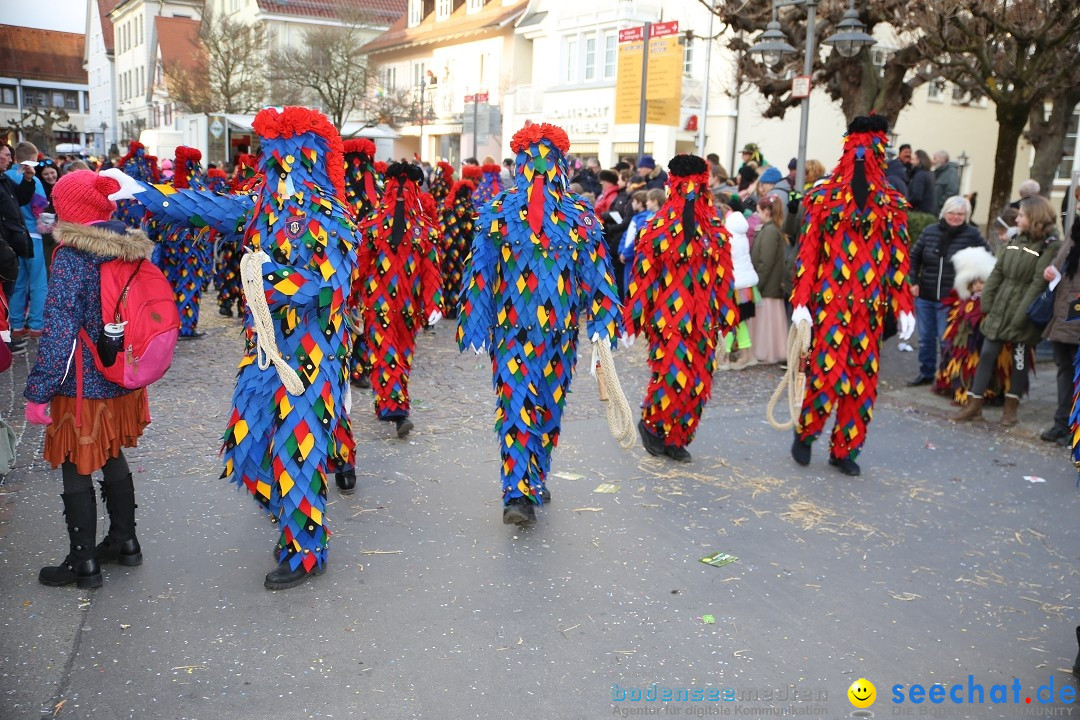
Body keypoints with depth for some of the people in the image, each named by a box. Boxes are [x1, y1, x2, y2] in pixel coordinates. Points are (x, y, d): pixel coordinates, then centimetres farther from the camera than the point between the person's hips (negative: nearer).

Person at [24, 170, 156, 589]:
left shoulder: (72, 259, -19)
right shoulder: (133, 250, 2)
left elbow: (59, 332, -22)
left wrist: (37, 392, -17)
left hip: (83, 389, -7)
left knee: (75, 471, 6)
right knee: (114, 459, 21)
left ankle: (83, 563, 17)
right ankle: (125, 541, 33)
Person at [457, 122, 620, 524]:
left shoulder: (498, 210, -3)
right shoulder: (580, 214, -1)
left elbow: (480, 270, -3)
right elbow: (596, 273, -4)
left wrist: (475, 328, 1)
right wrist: (601, 326, -3)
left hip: (510, 325, -1)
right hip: (560, 326, 1)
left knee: (514, 403, 1)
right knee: (549, 401, 15)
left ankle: (517, 492, -11)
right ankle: (536, 483, 28)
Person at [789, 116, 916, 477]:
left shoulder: (890, 203, 9)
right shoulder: (824, 197, 1)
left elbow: (898, 258, 8)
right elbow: (808, 251, -2)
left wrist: (904, 307, 3)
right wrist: (801, 302, -9)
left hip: (870, 306, 3)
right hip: (830, 300, -3)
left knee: (862, 378, 5)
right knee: (827, 371, -7)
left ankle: (844, 450, 18)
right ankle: (804, 433, 17)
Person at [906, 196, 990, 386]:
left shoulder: (972, 234, -6)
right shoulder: (930, 231, 2)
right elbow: (914, 257, 9)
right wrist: (914, 282, 3)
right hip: (924, 296, 3)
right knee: (925, 338, 13)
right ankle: (926, 373, 27)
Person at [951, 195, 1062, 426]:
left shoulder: (1050, 246, -10)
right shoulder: (1016, 240, 10)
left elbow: (1039, 284, -16)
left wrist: (1022, 316, -20)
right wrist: (987, 303, 2)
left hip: (1023, 314, -6)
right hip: (1000, 310, 6)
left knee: (1019, 359, 7)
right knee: (987, 354, 4)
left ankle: (1011, 408, 19)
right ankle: (974, 406, 10)